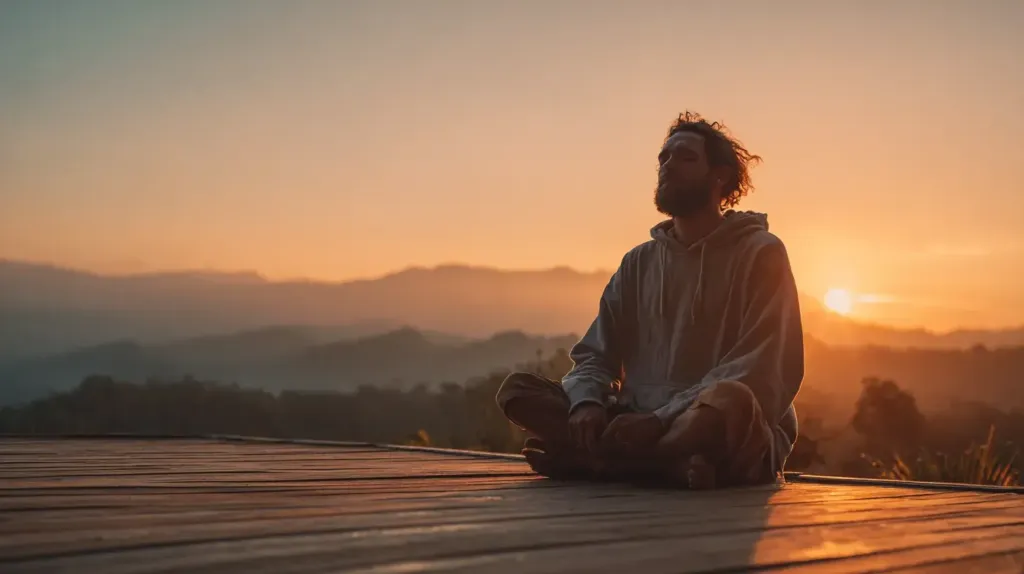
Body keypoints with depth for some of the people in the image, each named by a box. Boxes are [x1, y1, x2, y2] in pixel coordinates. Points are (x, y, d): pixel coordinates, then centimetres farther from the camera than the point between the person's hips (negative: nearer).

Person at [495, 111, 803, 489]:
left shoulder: (759, 253, -1)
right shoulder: (638, 263, 15)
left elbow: (764, 375, -11)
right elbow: (594, 356, 10)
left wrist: (660, 420, -22)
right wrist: (587, 404, -15)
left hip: (743, 442, -5)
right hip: (642, 425, 5)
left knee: (728, 402, -40)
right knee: (518, 389, -10)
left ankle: (586, 460, -22)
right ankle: (671, 464, -25)